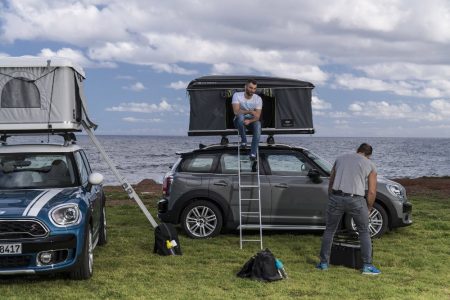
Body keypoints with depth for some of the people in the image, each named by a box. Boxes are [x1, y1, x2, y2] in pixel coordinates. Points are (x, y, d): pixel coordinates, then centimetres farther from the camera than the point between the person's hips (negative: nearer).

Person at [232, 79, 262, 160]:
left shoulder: (258, 99, -9)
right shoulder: (237, 95, -15)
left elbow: (257, 116, -14)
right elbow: (236, 112, -25)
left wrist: (249, 121, -34)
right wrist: (250, 112, -31)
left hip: (251, 120, 1)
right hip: (239, 120, -1)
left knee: (258, 124, -34)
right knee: (240, 116, -38)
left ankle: (253, 153, -33)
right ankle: (243, 140, -18)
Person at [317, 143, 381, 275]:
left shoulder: (340, 159, 20)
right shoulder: (370, 165, 12)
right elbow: (372, 192, 8)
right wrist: (368, 208, 22)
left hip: (336, 197, 2)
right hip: (355, 200, -2)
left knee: (329, 230, 17)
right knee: (364, 232, 15)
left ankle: (324, 263, 21)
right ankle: (367, 265, 12)